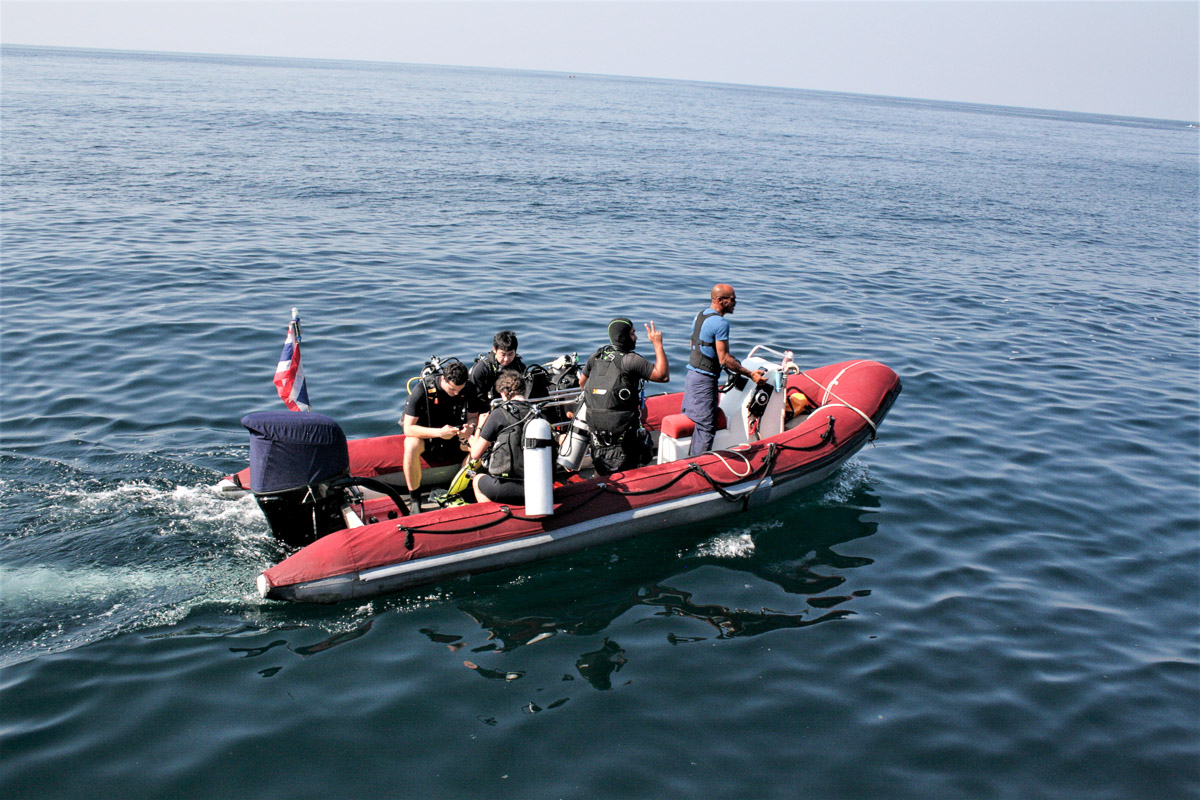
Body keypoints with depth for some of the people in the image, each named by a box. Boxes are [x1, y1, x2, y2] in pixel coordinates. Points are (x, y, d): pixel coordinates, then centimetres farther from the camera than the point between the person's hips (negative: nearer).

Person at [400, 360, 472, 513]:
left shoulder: (466, 391, -12)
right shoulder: (422, 390, -23)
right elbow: (408, 428, -25)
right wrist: (439, 432, -39)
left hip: (452, 434, 4)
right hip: (424, 435, -4)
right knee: (411, 445, -39)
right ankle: (414, 499, -22)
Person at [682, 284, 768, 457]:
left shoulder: (699, 315, 11)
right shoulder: (721, 323, -17)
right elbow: (724, 360, -19)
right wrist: (751, 375, -13)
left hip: (691, 374, 9)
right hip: (705, 380, -9)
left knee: (696, 423, 17)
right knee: (706, 429, -4)